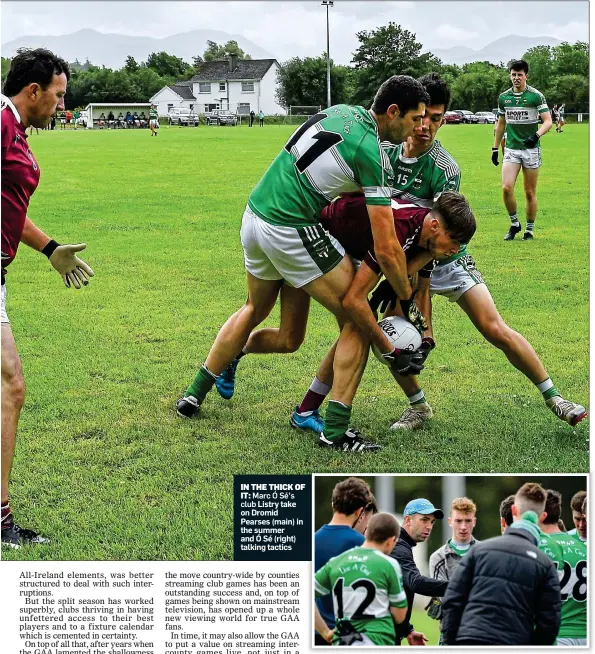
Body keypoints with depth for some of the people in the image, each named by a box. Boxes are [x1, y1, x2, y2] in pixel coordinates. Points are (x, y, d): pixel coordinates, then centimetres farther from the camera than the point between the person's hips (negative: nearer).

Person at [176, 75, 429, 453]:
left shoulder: (342, 111, 8)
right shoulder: (371, 154, -16)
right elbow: (386, 249, -16)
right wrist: (408, 301, -3)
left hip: (255, 217, 9)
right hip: (292, 233, -9)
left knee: (255, 310, 31)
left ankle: (194, 395, 39)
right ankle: (336, 430, 2)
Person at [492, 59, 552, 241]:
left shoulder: (536, 96, -6)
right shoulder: (504, 97, 7)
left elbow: (548, 121, -11)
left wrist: (537, 135, -29)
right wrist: (495, 148, 16)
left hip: (531, 149, -3)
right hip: (511, 149, 3)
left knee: (530, 192, 3)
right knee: (506, 188, -13)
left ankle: (529, 229, 16)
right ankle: (514, 224, 6)